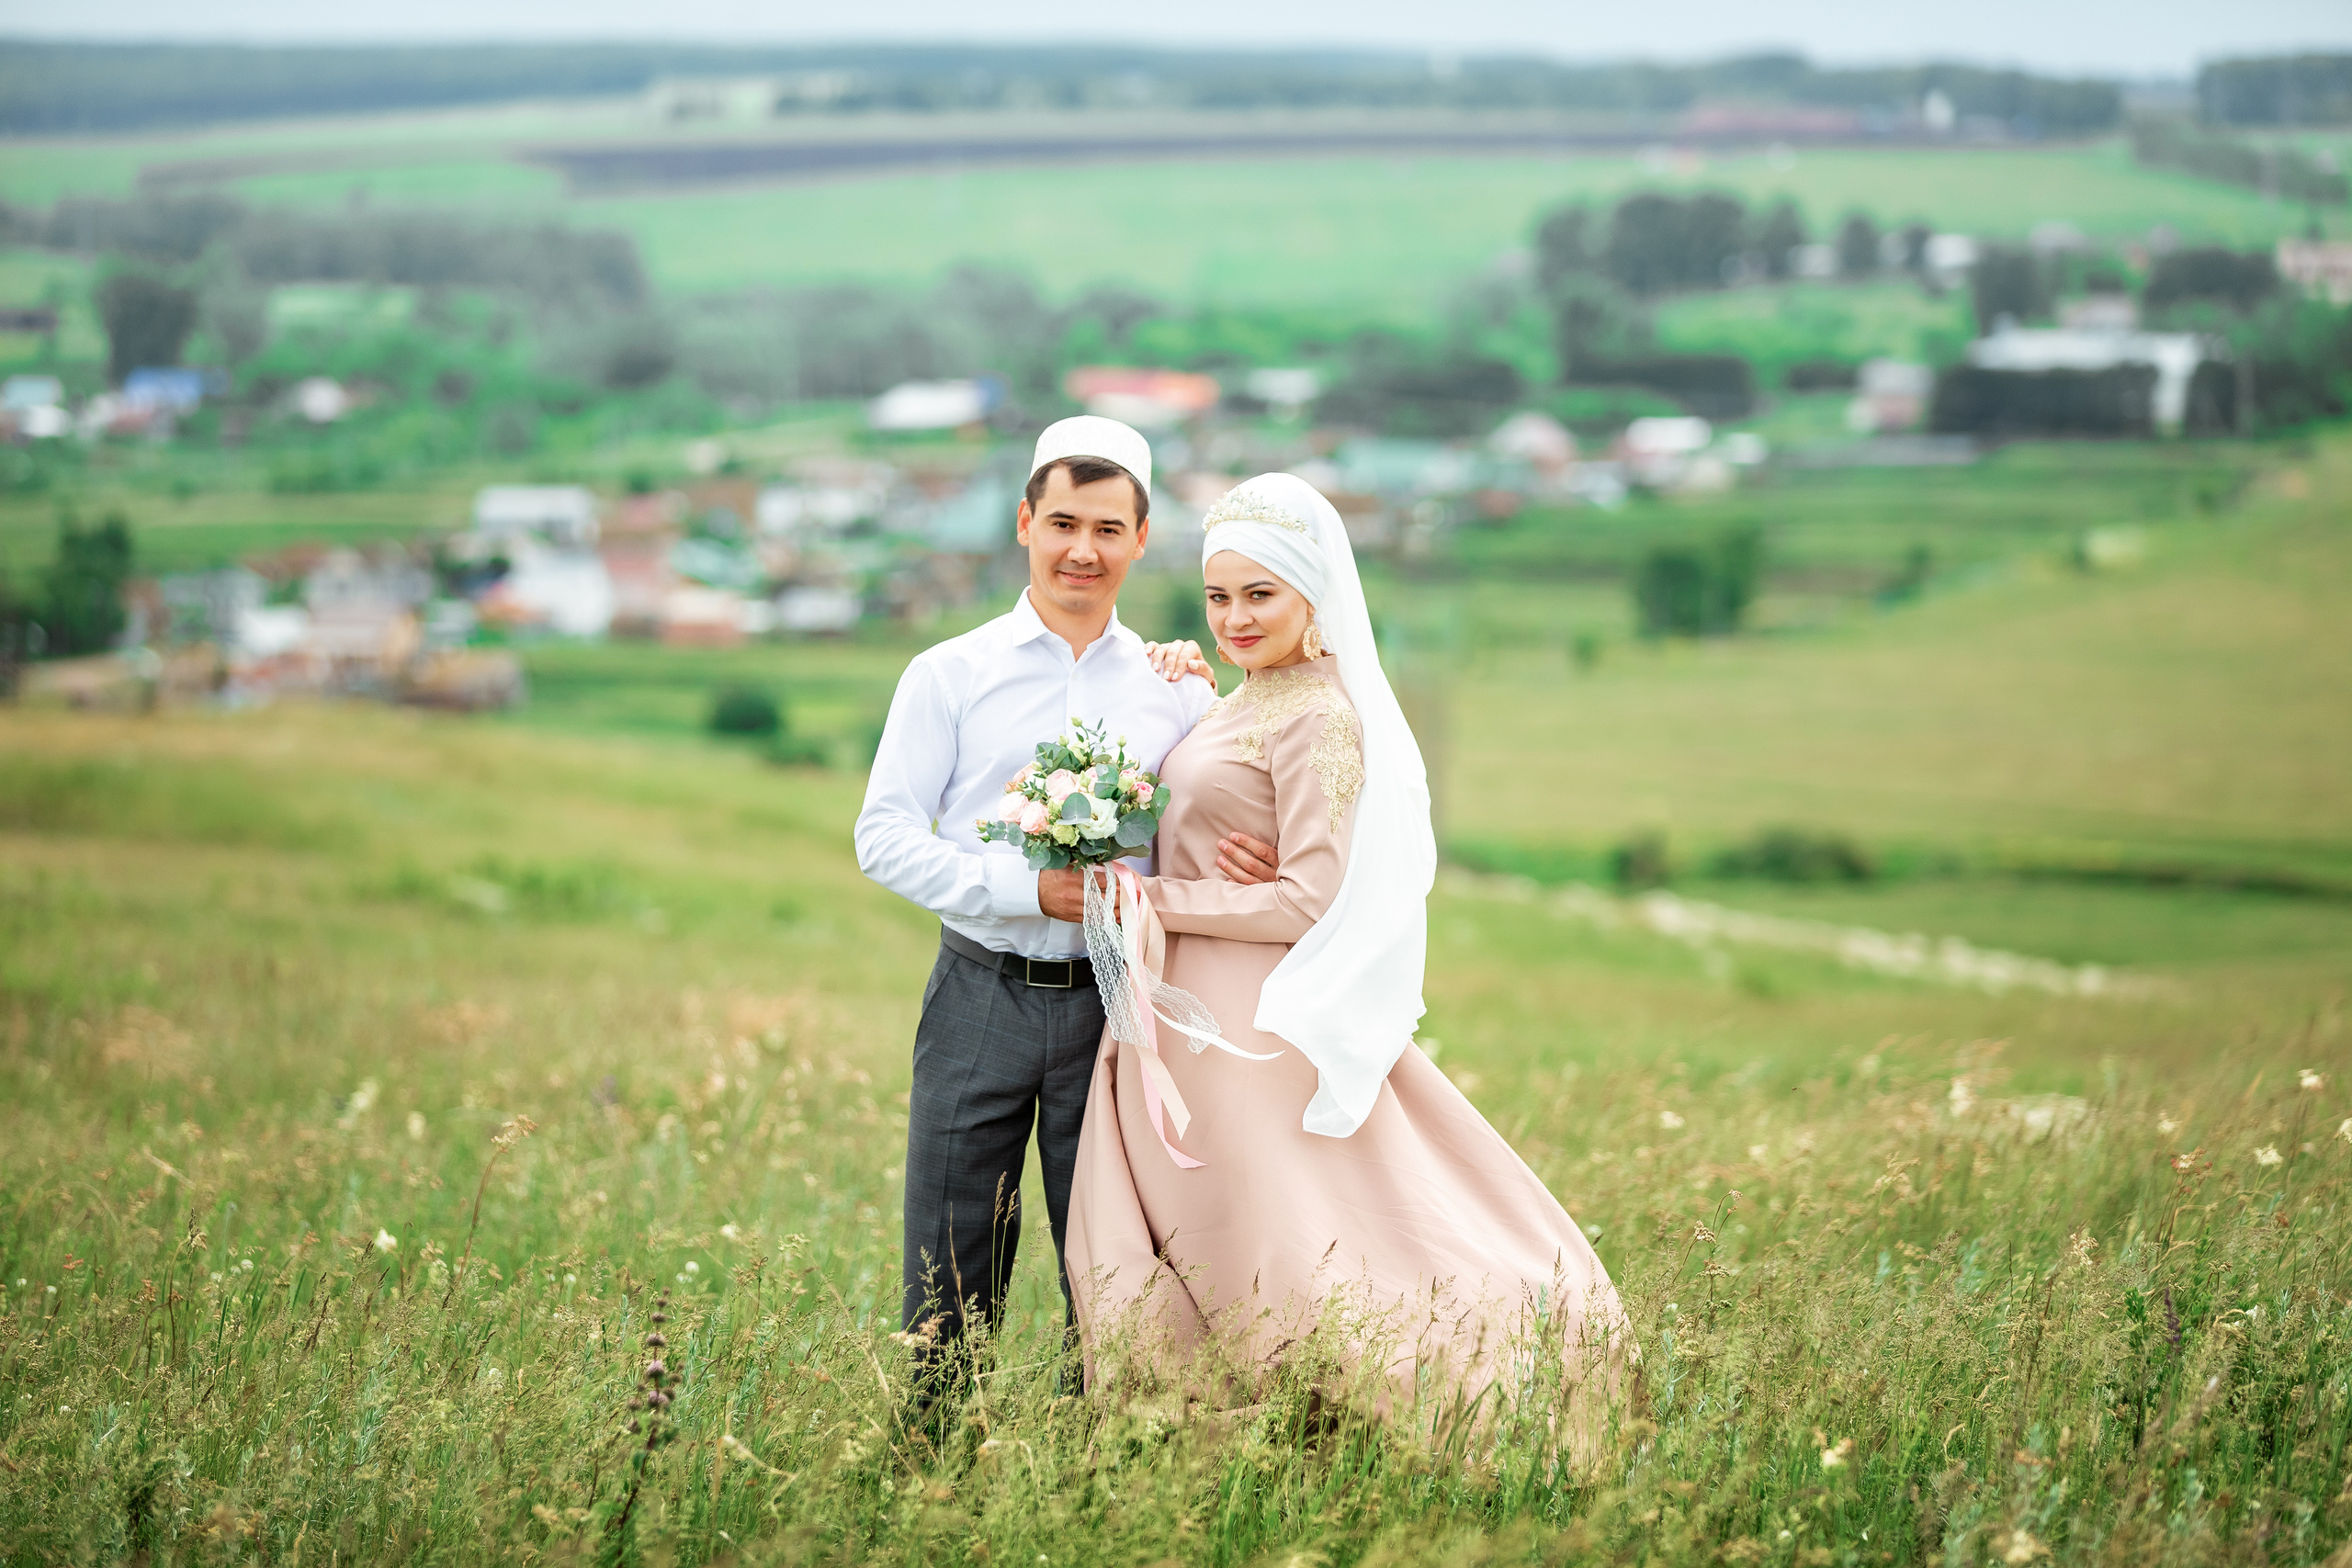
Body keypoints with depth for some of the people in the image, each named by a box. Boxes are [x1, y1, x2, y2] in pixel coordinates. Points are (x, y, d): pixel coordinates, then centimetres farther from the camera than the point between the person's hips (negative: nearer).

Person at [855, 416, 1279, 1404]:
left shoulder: (1176, 687, 9)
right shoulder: (951, 675, 3)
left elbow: (1227, 833, 11)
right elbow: (884, 837, -3)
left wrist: (1250, 865, -15)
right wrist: (1030, 887, -16)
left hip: (1113, 1005, 2)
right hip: (982, 997, -1)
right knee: (948, 1286, 1)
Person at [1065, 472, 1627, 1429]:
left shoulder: (1318, 719, -15)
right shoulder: (1241, 704, 13)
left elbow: (1309, 900, -19)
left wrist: (1159, 903, -15)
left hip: (1253, 1027, -10)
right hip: (1182, 1015, 10)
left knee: (1283, 1272, -6)